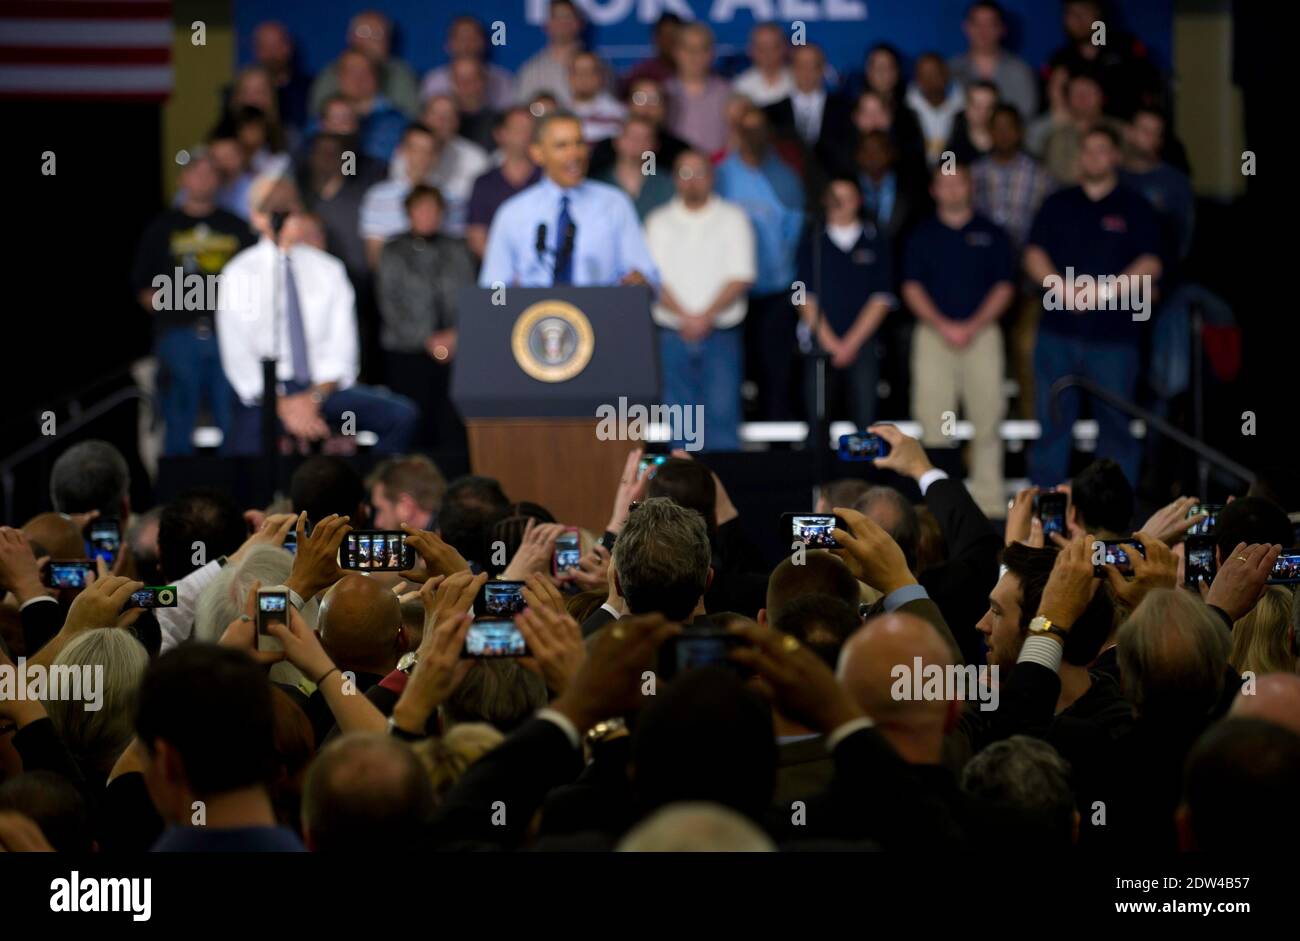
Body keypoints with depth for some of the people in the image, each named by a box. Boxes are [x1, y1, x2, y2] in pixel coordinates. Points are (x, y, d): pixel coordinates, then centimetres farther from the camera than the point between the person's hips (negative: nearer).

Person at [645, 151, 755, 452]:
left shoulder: (732, 219, 6)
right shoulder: (659, 222, 10)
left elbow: (741, 278, -2)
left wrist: (706, 317, -14)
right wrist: (685, 317, -13)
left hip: (721, 334, -1)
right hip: (673, 335, 1)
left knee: (722, 413, -8)